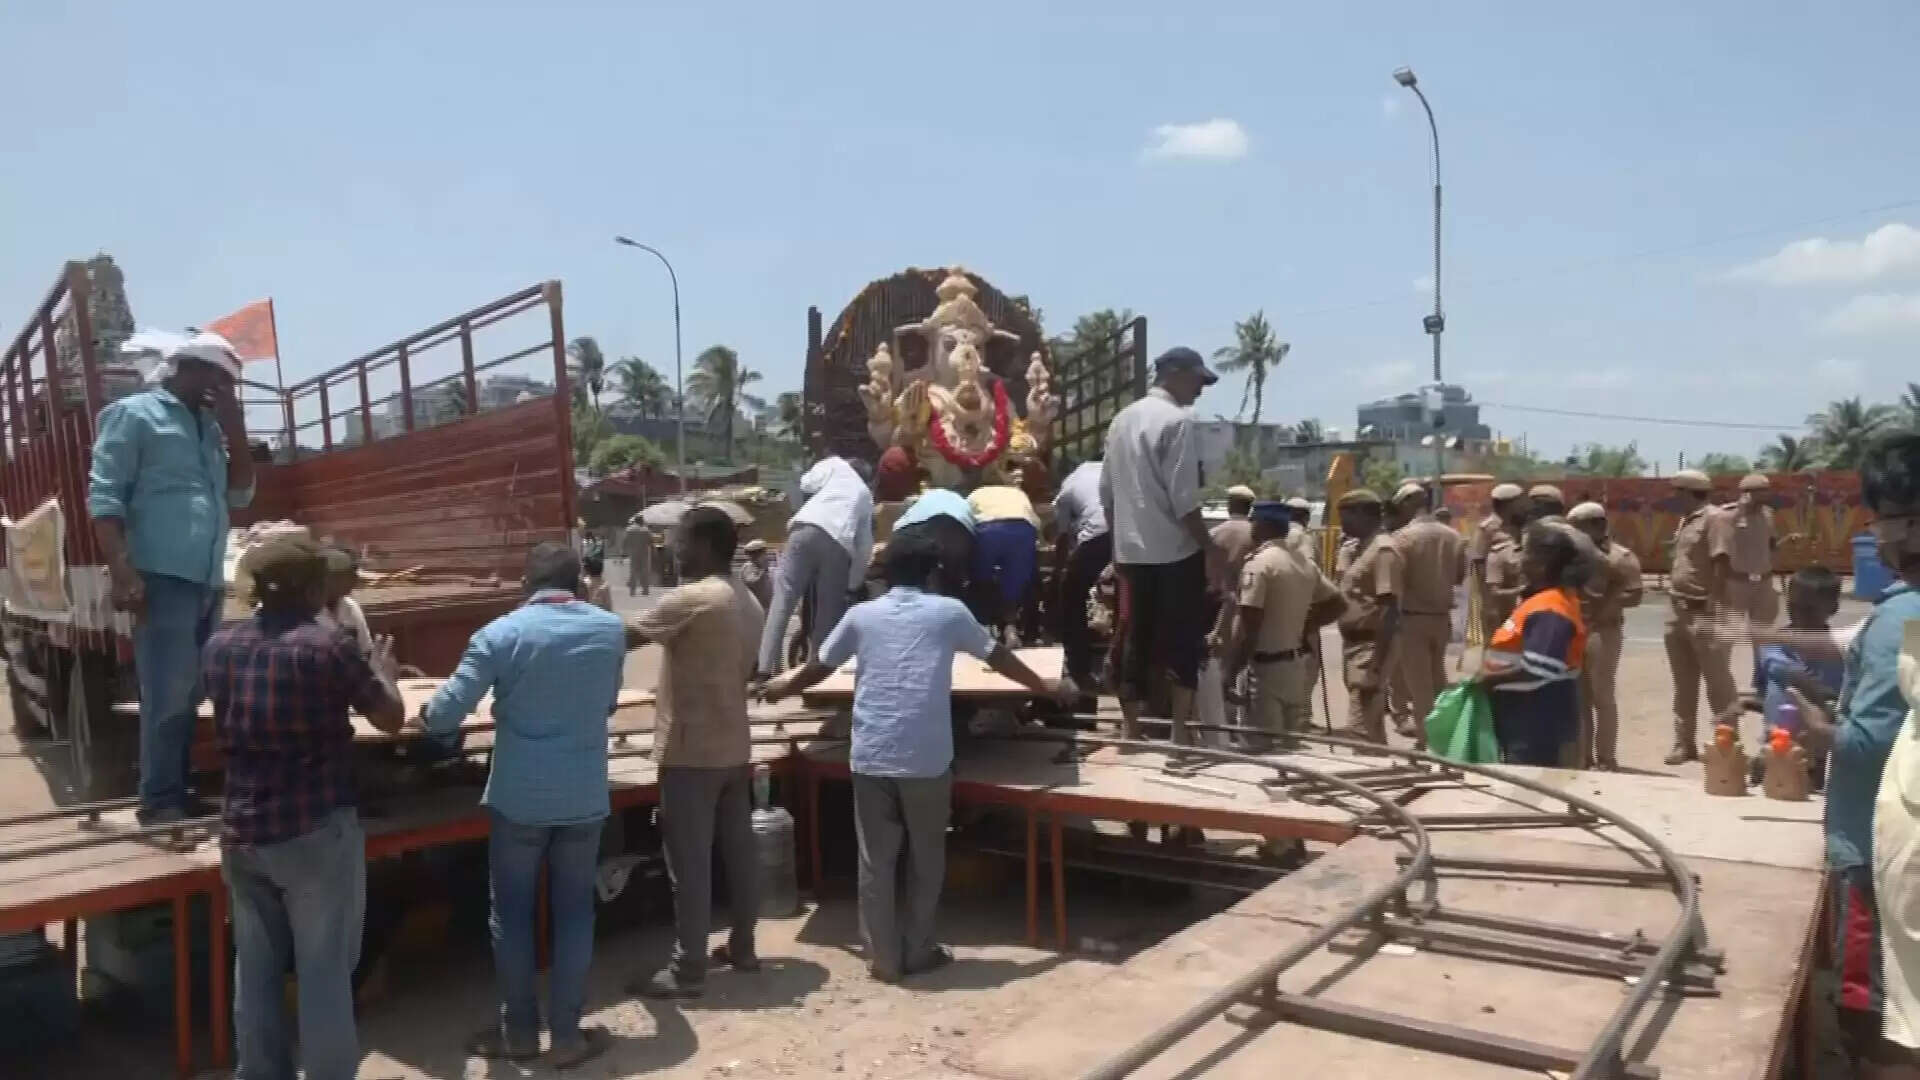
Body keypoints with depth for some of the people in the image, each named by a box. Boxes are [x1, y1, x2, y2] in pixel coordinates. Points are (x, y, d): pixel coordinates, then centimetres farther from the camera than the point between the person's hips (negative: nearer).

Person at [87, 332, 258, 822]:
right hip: (163, 578, -7)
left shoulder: (208, 427, 22)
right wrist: (122, 571, -17)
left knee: (190, 694, 8)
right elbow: (104, 496, -5)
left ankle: (179, 792, 14)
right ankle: (159, 801, -1)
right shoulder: (134, 414, 2)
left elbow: (240, 494, 22)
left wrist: (235, 429, 9)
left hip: (209, 580, 7)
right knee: (168, 695, -8)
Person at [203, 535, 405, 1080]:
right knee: (324, 969, 3)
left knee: (255, 967, 15)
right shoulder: (328, 646, -14)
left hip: (241, 831, 6)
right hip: (316, 831, -6)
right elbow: (391, 718, -4)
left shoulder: (220, 646, 4)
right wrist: (381, 670, 15)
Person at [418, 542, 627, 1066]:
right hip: (584, 797, 2)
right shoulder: (611, 629, 0)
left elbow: (448, 709, -12)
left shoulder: (501, 633, -11)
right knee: (574, 914, 12)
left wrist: (429, 719, 10)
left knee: (511, 914, 13)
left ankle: (518, 1030, 24)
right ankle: (567, 1034, 18)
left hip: (519, 798, -2)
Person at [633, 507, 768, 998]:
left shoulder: (691, 600, -18)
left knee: (689, 865, -1)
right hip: (735, 747, 8)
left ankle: (688, 971, 7)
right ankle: (742, 947, 26)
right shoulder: (749, 602, 8)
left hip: (692, 753, -8)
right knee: (738, 852, 15)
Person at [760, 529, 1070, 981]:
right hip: (927, 758, -1)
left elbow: (818, 667, 20)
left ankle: (884, 959, 17)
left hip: (871, 757, 1)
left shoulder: (862, 615, 9)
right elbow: (999, 657, 17)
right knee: (925, 858, 14)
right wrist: (1047, 688, 32)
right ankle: (918, 952, 23)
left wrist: (781, 688, 41)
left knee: (876, 860, 10)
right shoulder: (949, 612, 6)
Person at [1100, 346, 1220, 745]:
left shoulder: (1121, 419, 12)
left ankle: (1129, 729, 16)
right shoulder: (1176, 420, -12)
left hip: (1132, 550, 7)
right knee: (1183, 641, 1)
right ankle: (1180, 731, 1)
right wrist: (1209, 547, -12)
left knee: (1137, 640, 12)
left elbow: (1106, 492, 15)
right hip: (1175, 550, -7)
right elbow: (1182, 498, -18)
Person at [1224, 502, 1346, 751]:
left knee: (1262, 745, -4)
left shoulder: (1259, 563, -15)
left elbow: (1248, 626, -20)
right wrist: (1304, 627, 15)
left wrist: (1231, 672, -14)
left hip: (1270, 665, -8)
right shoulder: (1305, 563, 10)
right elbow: (1338, 603, 18)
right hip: (1301, 661, 9)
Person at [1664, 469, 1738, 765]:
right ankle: (1685, 743, 21)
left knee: (1718, 682, -1)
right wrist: (1672, 586, 13)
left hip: (1705, 614, -9)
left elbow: (1721, 565, -18)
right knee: (1684, 683, 14)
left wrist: (1716, 609, -21)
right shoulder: (1685, 521, 15)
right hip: (1680, 612, 9)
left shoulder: (1713, 518, -12)